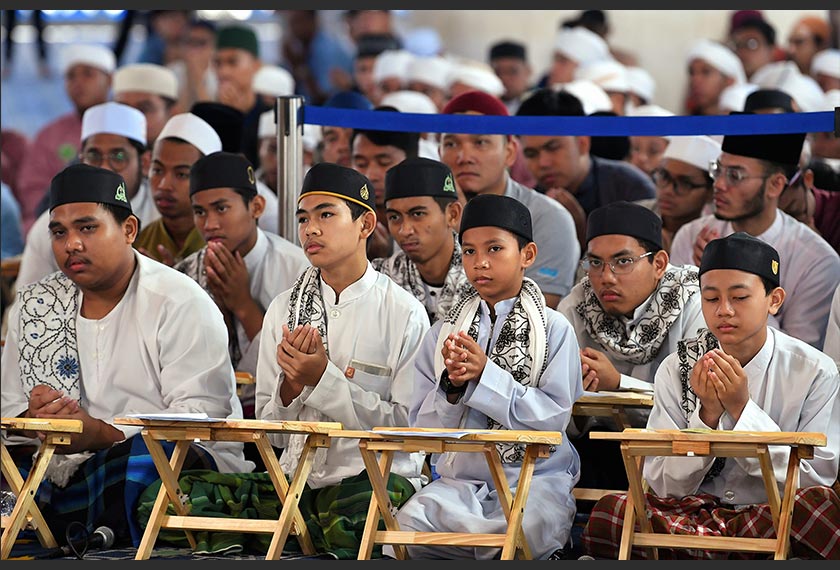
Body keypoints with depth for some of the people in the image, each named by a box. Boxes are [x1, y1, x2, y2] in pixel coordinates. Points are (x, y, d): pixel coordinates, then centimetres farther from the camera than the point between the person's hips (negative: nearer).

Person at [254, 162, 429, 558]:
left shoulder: (404, 313, 0)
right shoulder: (284, 310, 12)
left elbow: (408, 428, -7)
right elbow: (271, 432, 13)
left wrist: (324, 378, -12)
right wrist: (292, 385, -8)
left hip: (378, 473, -4)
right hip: (298, 476, 4)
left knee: (346, 522, -39)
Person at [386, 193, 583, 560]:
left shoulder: (554, 329, 1)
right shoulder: (443, 333, 12)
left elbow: (554, 418, -9)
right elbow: (423, 428, 7)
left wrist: (486, 375, -17)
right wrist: (452, 386, -13)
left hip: (534, 478, -3)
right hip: (461, 478, 3)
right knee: (407, 526, -27)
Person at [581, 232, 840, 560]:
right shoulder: (676, 370, 3)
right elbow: (664, 486, 1)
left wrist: (742, 409, -15)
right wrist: (708, 414, -15)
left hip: (777, 520, -1)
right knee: (608, 514, -28)